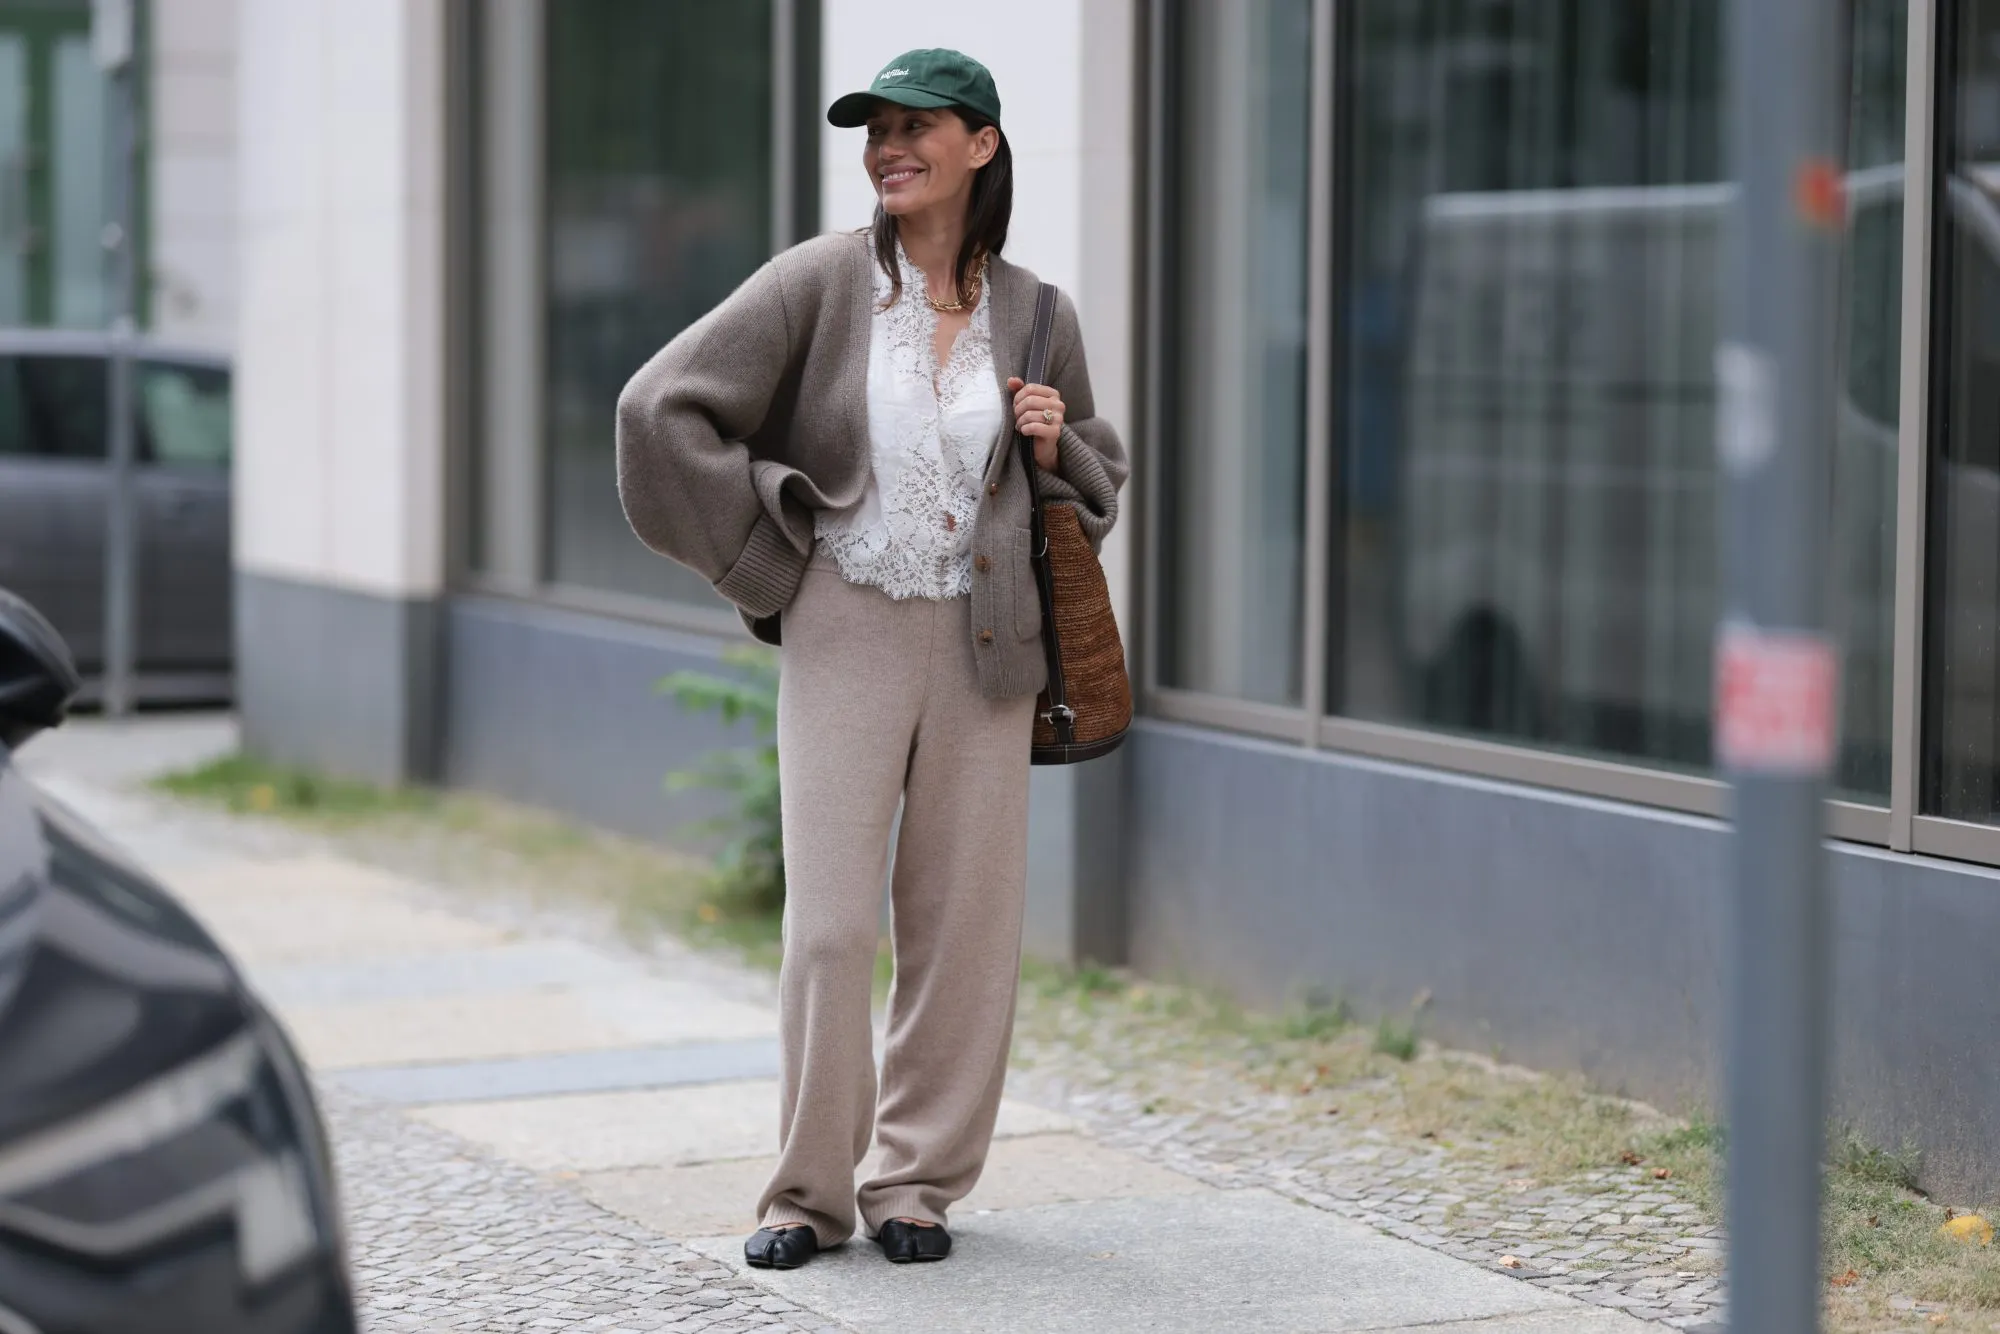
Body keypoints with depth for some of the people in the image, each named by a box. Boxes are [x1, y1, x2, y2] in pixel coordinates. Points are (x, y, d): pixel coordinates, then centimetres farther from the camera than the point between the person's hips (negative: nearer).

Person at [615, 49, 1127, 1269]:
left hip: (982, 643, 2)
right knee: (831, 924, -5)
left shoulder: (1035, 315, 5)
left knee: (966, 918, 5)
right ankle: (810, 1191, 8)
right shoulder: (820, 284, -4)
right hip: (846, 633, -2)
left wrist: (1052, 450, -4)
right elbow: (663, 408, -4)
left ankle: (920, 1179, 18)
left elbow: (1101, 472, 20)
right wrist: (766, 565, -2)